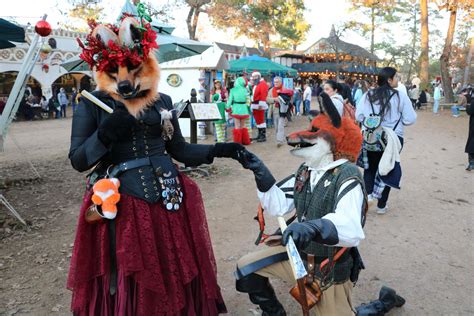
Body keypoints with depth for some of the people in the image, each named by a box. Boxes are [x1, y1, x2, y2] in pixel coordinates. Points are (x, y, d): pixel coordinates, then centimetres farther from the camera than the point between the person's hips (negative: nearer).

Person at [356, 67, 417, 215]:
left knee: (370, 168, 19)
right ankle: (381, 205, 20)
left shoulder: (368, 95, -3)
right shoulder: (400, 96, -9)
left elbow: (358, 115, -3)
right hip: (393, 138, -1)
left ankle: (368, 193, -4)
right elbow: (410, 119, -7)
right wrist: (397, 119, 13)